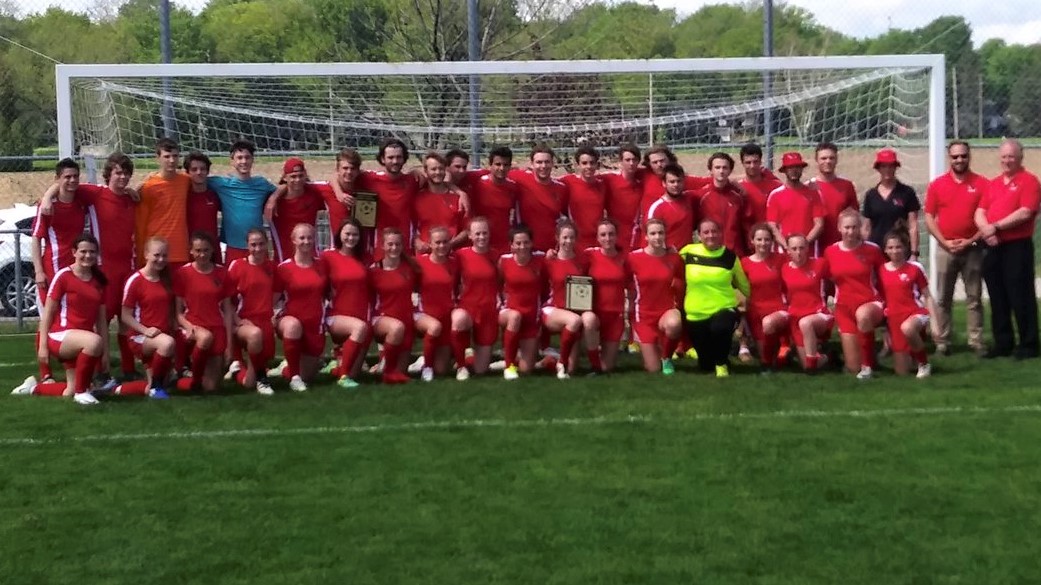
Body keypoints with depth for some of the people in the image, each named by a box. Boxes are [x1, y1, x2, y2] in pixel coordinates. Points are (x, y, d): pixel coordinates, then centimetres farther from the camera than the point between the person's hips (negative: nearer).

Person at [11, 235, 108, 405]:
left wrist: (105, 350, 9)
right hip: (60, 336, -6)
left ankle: (33, 388, 30)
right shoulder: (63, 276, -7)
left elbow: (101, 318, 12)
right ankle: (81, 391, -20)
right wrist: (42, 345, -11)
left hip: (82, 342, 6)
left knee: (69, 393, 1)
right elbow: (47, 312, -6)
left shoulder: (99, 281, 9)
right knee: (94, 341, -38)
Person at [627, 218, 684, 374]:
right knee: (653, 369, -3)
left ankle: (667, 358, -8)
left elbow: (683, 285, 16)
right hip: (643, 314, -1)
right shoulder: (633, 257, -7)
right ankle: (648, 348, 36)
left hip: (667, 310, 1)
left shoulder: (674, 258, -1)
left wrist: (677, 284, -4)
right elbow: (627, 286, 4)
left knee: (673, 323, -39)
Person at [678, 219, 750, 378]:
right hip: (696, 314, 2)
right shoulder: (688, 252, -3)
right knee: (705, 366, 8)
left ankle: (722, 363, -9)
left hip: (725, 310, -2)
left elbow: (744, 285, 13)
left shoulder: (730, 257, -2)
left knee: (719, 328, -39)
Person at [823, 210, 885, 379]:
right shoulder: (830, 252, 1)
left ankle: (868, 364, -23)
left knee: (863, 314, -42)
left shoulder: (872, 249, -5)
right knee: (853, 367, -2)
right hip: (844, 307, 3)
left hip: (871, 303, -2)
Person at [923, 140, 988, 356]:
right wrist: (945, 242, -8)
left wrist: (971, 241, -10)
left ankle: (977, 341, 6)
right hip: (945, 249, 1)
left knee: (974, 298, 3)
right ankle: (942, 342, 8)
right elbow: (929, 218, 2)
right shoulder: (937, 184, 3)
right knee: (943, 298, 4)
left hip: (973, 249, -1)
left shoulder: (982, 183, 0)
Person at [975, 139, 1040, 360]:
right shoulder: (993, 183, 16)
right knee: (997, 297, 10)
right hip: (994, 247, 7)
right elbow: (980, 213, 10)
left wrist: (996, 227, -14)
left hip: (1018, 246, -7)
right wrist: (986, 230, -10)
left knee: (1020, 296, -3)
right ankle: (1003, 343, 18)